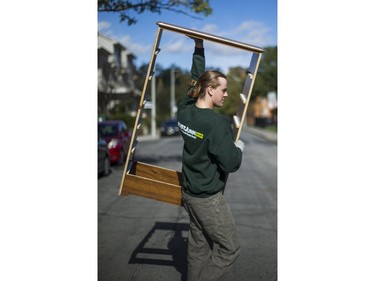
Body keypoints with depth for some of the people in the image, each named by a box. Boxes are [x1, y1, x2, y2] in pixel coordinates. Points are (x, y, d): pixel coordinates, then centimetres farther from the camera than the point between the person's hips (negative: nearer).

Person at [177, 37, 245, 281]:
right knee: (230, 249, 5)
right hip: (209, 198, -8)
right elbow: (231, 163, -21)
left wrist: (199, 49, 25)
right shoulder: (217, 123, -23)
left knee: (198, 246, 17)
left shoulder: (185, 110, -1)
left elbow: (196, 80, 16)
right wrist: (240, 148, 0)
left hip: (189, 192, 8)